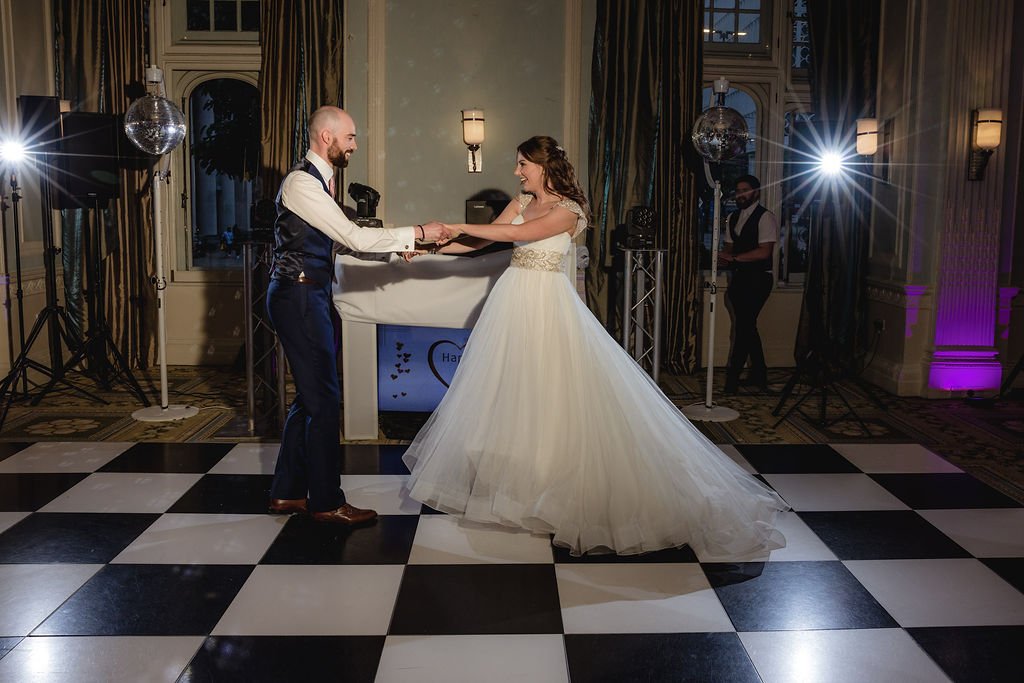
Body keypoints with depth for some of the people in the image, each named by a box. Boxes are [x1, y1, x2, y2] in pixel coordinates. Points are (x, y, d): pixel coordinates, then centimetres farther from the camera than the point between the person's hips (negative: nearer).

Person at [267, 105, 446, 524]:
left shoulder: (319, 181, 15)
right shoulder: (302, 183, -17)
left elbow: (342, 237, 18)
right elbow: (355, 239, -21)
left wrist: (397, 245, 9)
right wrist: (417, 233, -15)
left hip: (309, 296, 10)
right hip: (299, 296, -10)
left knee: (310, 396, 14)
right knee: (323, 398, -4)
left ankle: (287, 492, 24)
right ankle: (326, 502, 8)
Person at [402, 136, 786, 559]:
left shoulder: (567, 210, -10)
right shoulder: (521, 203, 12)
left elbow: (517, 234, -21)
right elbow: (483, 239, 10)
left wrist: (459, 226, -18)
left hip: (548, 302, -7)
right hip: (515, 300, 7)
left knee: (555, 389, -4)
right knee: (508, 389, 9)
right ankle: (512, 472, 19)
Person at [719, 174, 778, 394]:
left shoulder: (766, 217, -9)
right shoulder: (733, 217, 15)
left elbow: (764, 252, -18)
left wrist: (734, 258, -19)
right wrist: (724, 256, -4)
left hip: (757, 279, -8)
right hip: (739, 277, 8)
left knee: (743, 326, -8)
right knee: (747, 326, 12)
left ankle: (732, 376, -1)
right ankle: (759, 374, 24)